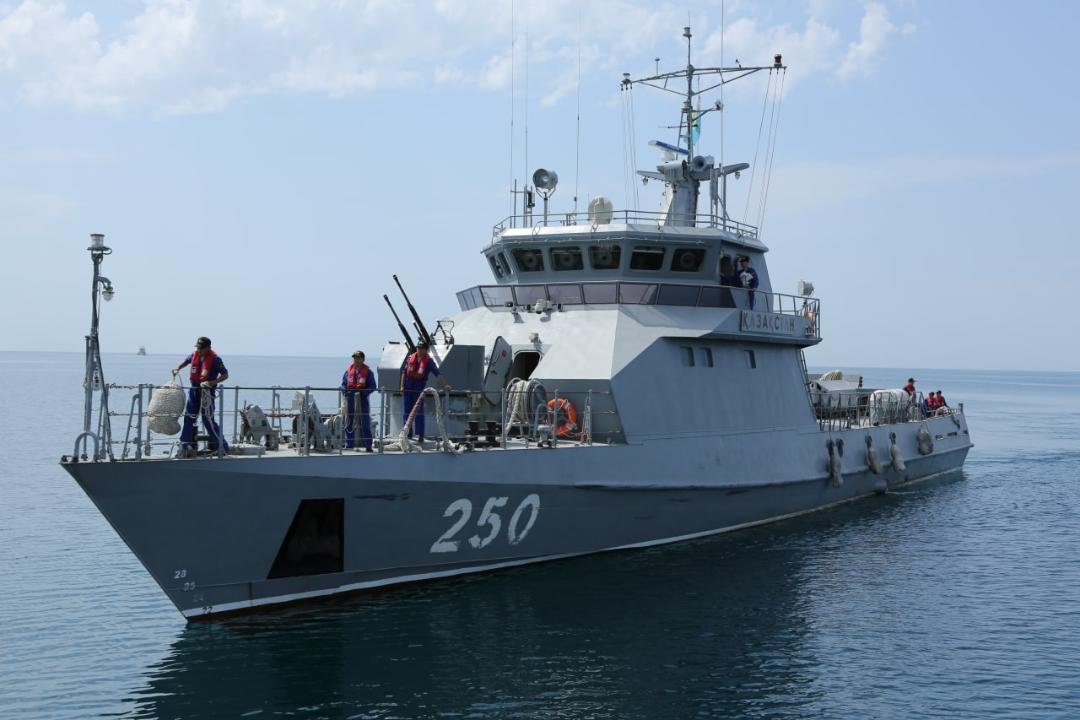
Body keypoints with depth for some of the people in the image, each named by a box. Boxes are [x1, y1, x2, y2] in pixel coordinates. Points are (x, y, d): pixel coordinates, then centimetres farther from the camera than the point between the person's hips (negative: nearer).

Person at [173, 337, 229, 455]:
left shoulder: (215, 359, -15)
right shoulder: (195, 355, 4)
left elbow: (225, 375, -13)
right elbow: (186, 361, 26)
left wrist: (212, 382, -25)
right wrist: (178, 368, 9)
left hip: (206, 392, -7)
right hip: (194, 390, 7)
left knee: (208, 419, -9)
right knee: (189, 417, 10)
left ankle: (222, 446, -2)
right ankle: (186, 444, 20)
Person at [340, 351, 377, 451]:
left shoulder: (367, 371, -1)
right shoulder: (348, 370, 8)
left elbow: (373, 386, -4)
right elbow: (343, 383, 13)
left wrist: (363, 392, -19)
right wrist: (344, 390, -9)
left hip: (362, 399, -3)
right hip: (350, 399, 3)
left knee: (365, 423, 1)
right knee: (349, 424, 8)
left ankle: (368, 445, 7)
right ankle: (349, 445, 16)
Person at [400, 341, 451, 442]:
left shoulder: (429, 361, -3)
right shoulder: (410, 358, 8)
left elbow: (437, 374, -11)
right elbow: (404, 372, 13)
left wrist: (445, 384, -22)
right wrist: (402, 386, 6)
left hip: (419, 388, -4)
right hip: (408, 388, 4)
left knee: (419, 412, -5)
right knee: (407, 411, 7)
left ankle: (420, 435, -2)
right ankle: (408, 433, 16)